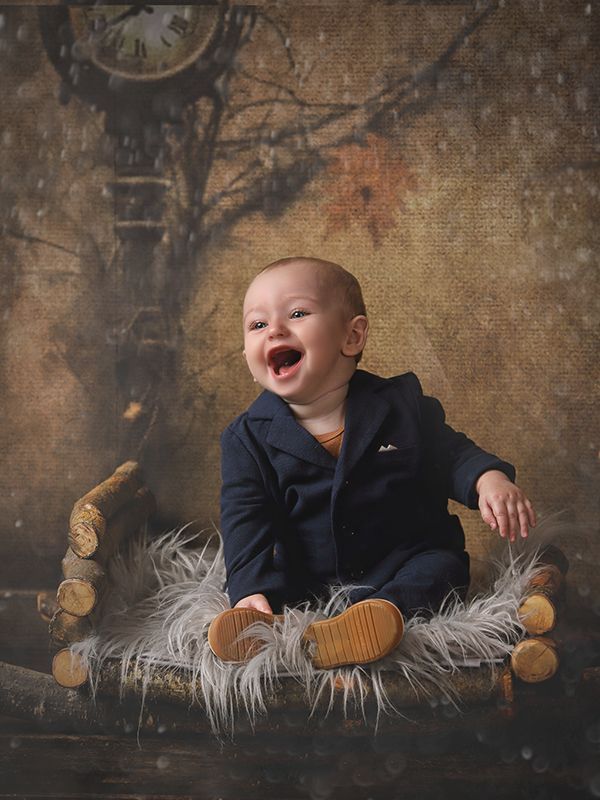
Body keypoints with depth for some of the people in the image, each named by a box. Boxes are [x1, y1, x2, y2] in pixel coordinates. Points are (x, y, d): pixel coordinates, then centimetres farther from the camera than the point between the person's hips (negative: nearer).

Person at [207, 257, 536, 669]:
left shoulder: (401, 404, -3)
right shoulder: (248, 437, -3)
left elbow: (450, 452, 6)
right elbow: (246, 520, -9)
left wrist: (488, 478, -17)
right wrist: (251, 590, -25)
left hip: (403, 565, -1)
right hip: (306, 580, 1)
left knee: (443, 565, -27)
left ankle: (384, 610, -51)